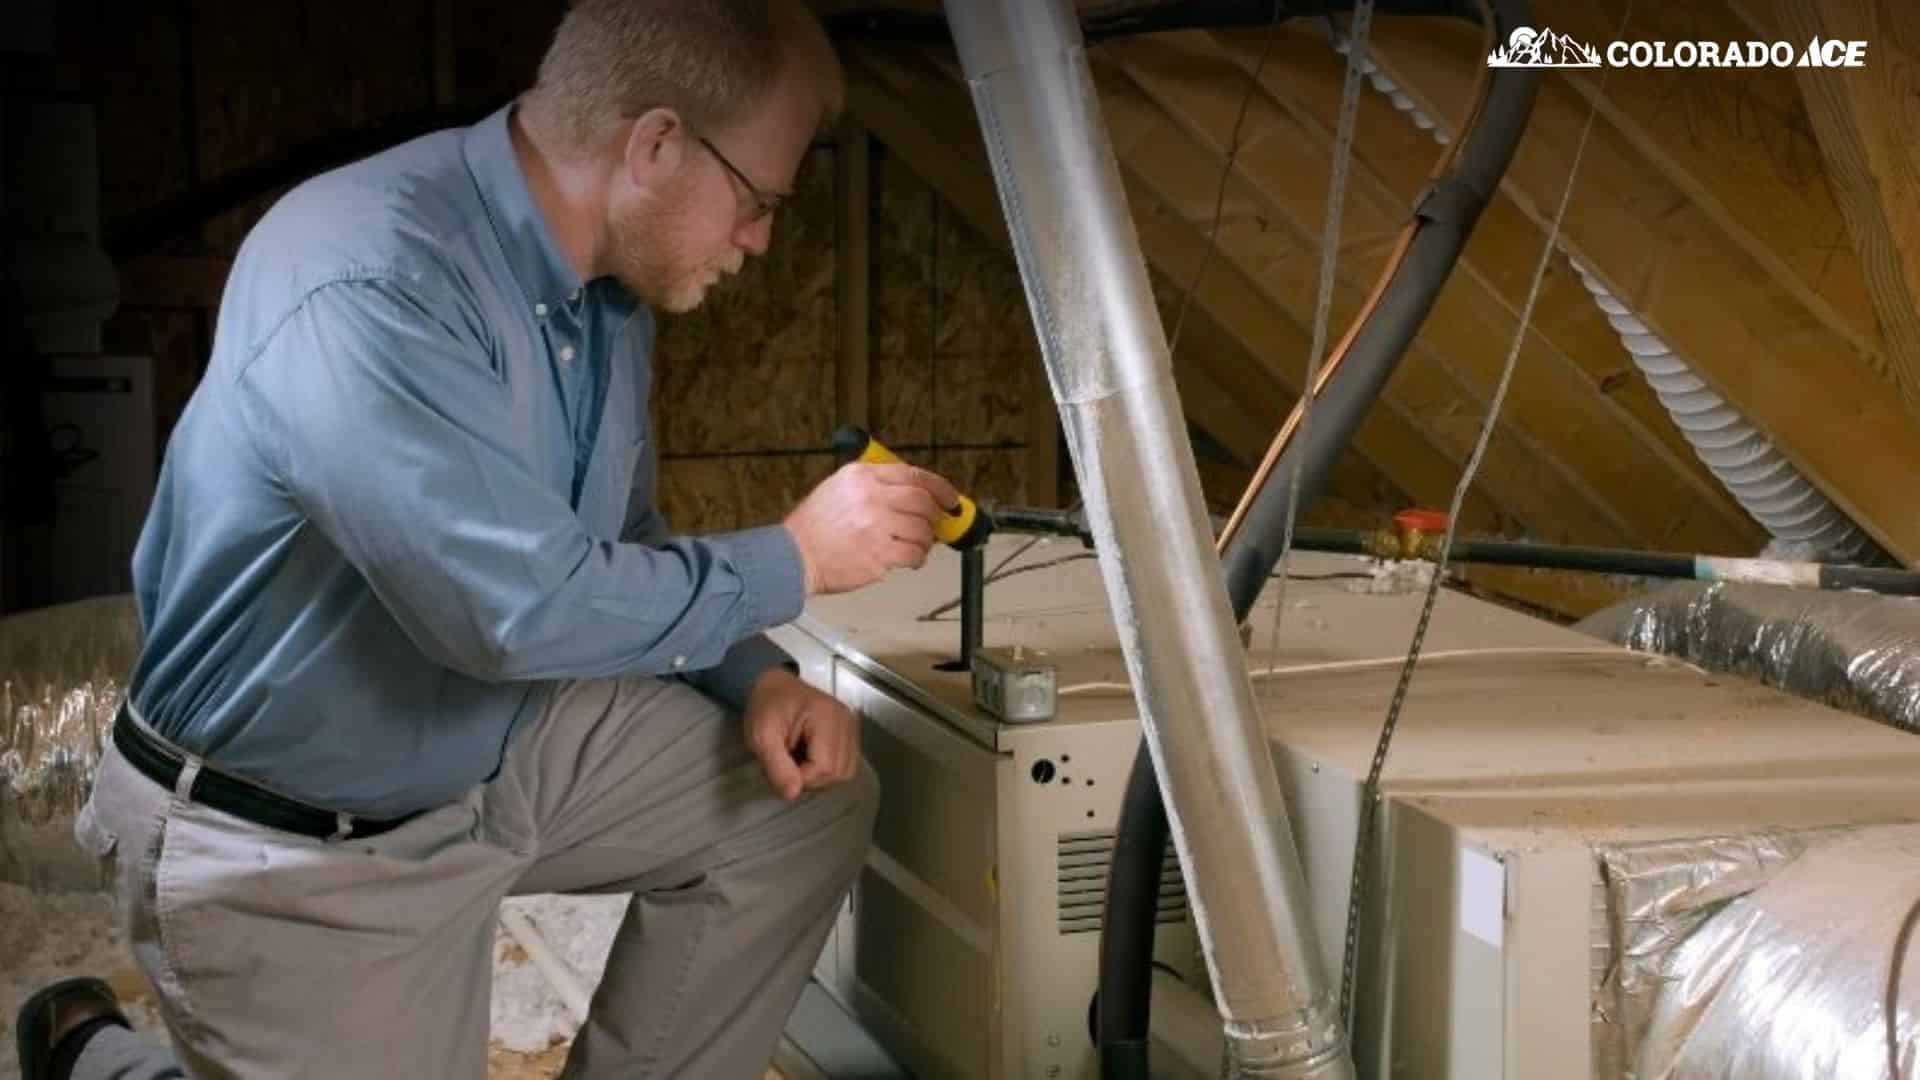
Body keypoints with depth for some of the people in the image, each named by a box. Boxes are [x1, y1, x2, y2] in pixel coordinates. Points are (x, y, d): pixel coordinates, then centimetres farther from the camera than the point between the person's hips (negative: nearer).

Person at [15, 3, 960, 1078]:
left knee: (811, 799, 1)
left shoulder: (607, 282, -3)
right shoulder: (367, 285, -32)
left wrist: (760, 679, -6)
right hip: (291, 842, -8)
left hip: (507, 744, 8)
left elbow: (620, 543, 11)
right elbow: (522, 606, -35)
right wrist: (797, 559, -23)